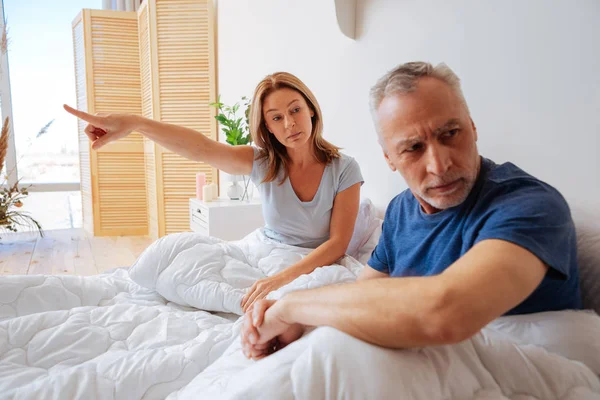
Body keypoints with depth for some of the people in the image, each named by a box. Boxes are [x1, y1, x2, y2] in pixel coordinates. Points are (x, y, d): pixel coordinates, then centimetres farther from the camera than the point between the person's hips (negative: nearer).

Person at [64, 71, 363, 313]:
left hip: (315, 265, -2)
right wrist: (134, 123, -40)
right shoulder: (263, 162, -6)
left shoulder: (344, 169, -11)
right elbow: (202, 148, -23)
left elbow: (338, 242, -15)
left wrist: (283, 278, -31)